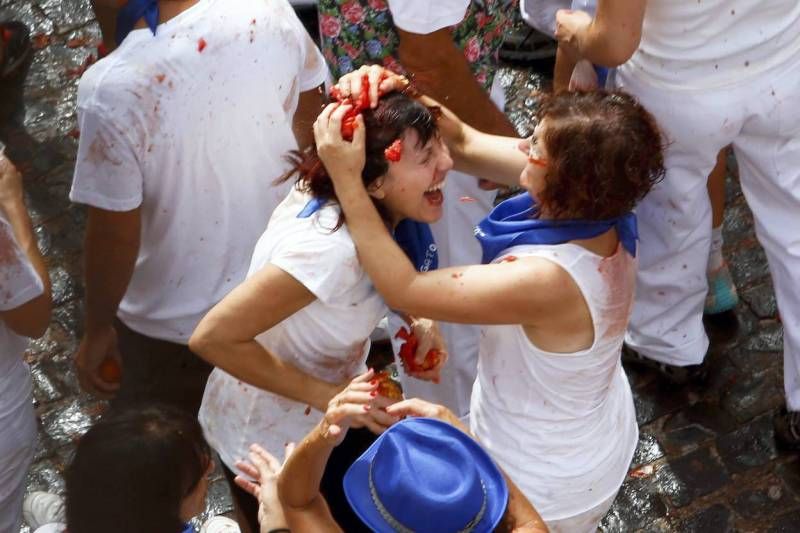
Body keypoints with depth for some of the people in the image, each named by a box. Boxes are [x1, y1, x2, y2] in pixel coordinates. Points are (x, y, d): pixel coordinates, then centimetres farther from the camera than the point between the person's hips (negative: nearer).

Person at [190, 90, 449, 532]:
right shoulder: (330, 247, -38)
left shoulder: (373, 212, -14)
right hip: (270, 443, -7)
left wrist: (418, 319, -12)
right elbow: (213, 337, -37)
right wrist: (330, 396, -31)